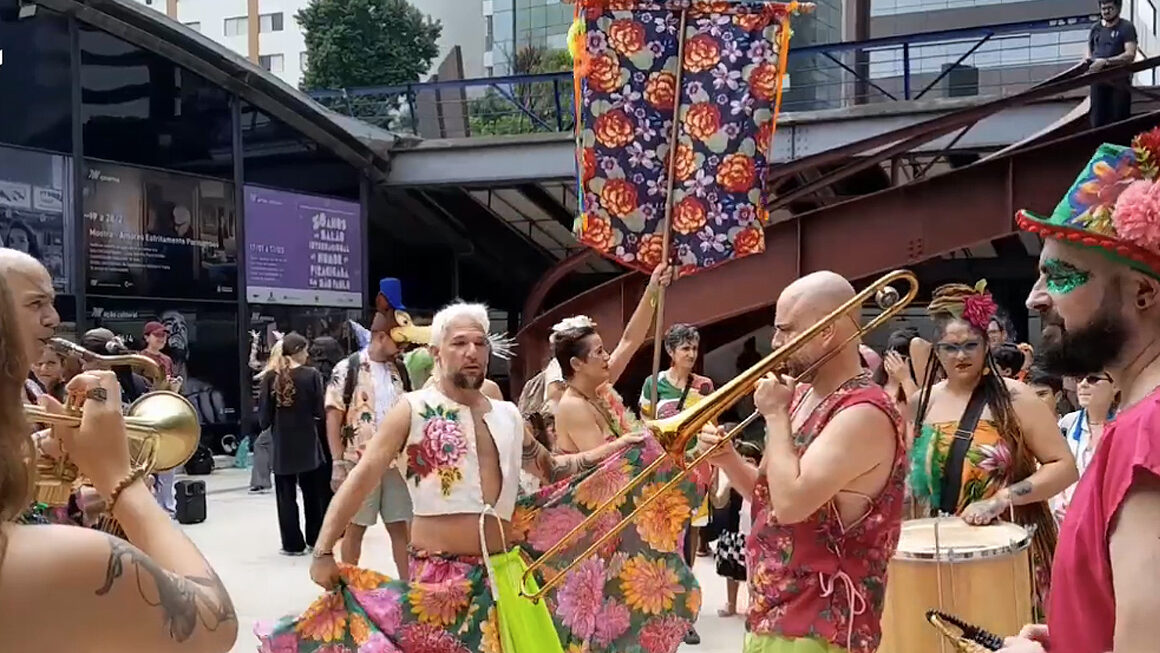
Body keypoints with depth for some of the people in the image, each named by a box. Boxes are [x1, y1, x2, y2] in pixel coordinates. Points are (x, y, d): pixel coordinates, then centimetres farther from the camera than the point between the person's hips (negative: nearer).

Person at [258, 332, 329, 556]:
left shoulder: (271, 378, -4)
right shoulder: (311, 375, -8)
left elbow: (264, 416, -1)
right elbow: (320, 411, -8)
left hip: (282, 445, 1)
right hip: (307, 442, -1)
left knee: (286, 495, 7)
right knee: (313, 493, 15)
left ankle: (293, 543, 8)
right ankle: (315, 539, 23)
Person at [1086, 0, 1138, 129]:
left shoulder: (1126, 27, -2)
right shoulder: (1096, 29, 14)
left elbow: (1130, 55, -14)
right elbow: (1088, 53, 20)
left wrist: (1105, 62, -22)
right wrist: (1088, 58, -4)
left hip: (1119, 82, -5)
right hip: (1098, 81, 5)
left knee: (1120, 121, -5)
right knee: (1098, 121, 5)